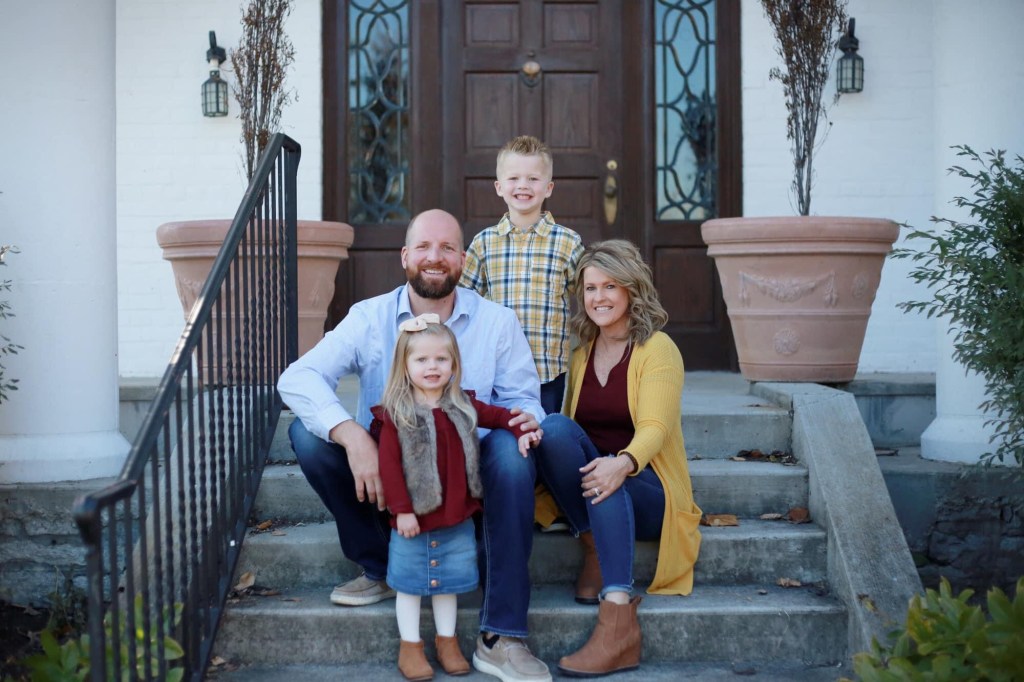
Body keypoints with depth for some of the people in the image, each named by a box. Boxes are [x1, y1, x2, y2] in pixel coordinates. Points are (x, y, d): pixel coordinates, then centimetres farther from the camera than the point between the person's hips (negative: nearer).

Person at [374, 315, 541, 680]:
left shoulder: (462, 407, 3)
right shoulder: (395, 414, -12)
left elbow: (497, 415, 18)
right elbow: (389, 465, -14)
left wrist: (522, 430, 0)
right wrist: (402, 510, -17)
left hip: (456, 517, 4)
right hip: (414, 518, -4)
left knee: (448, 581, 15)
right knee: (410, 582, 8)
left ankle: (447, 641, 31)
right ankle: (410, 646, 23)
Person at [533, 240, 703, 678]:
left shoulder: (658, 349, -4)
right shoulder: (580, 354, 12)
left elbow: (654, 427, -18)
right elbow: (565, 434, 9)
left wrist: (622, 463, -40)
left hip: (645, 487, -4)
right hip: (589, 486, 4)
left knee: (608, 484, -37)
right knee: (555, 426, -24)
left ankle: (619, 622, -44)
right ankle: (594, 549, -20)